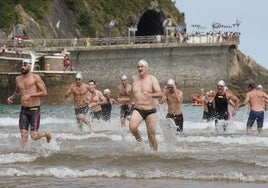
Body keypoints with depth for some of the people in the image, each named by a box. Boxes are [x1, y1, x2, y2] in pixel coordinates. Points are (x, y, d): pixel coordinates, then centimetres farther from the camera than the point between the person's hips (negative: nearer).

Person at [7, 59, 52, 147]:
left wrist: (30, 95, -21)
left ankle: (47, 133, 24)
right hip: (23, 110, 5)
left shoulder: (35, 77, -7)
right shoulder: (18, 79, 9)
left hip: (34, 109, -5)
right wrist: (12, 97, 7)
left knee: (34, 136, -5)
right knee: (23, 135, -1)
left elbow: (44, 92, -12)